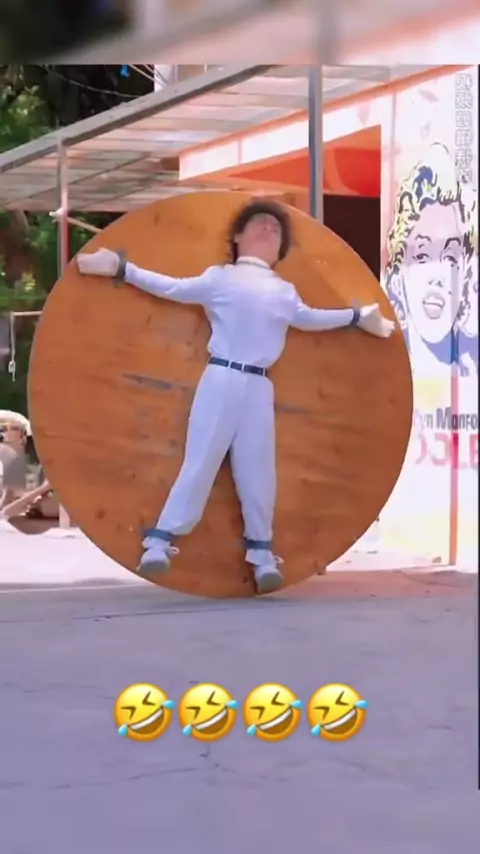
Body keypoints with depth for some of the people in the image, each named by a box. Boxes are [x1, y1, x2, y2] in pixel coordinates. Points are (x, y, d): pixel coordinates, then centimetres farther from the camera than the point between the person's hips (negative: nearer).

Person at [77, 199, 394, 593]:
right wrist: (122, 269, 5)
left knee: (258, 471, 2)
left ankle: (262, 554, 10)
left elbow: (308, 317, 35)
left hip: (259, 387, 3)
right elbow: (172, 288, 9)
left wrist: (357, 316, 39)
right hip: (221, 379, -3)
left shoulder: (284, 291, 22)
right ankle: (159, 542, -6)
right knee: (200, 462, -8)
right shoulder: (219, 277, 10)